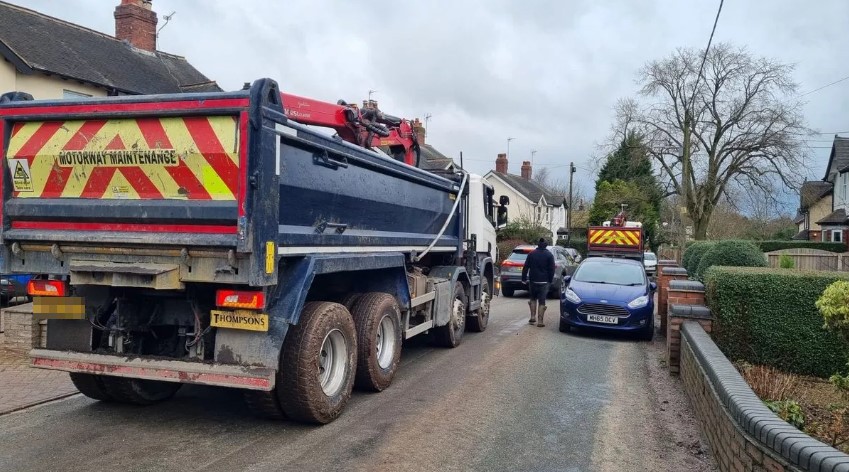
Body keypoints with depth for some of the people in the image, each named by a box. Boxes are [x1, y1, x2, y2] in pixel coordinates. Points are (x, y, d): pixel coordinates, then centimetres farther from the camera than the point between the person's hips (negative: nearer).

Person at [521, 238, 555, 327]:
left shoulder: (531, 254, 3)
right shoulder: (549, 255, -2)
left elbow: (525, 267, 2)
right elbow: (551, 269, -4)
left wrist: (524, 278, 7)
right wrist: (550, 280, 4)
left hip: (533, 280, 2)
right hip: (544, 282, -2)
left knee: (533, 298, 20)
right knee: (542, 301, 0)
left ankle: (533, 316, 12)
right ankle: (540, 321, -3)